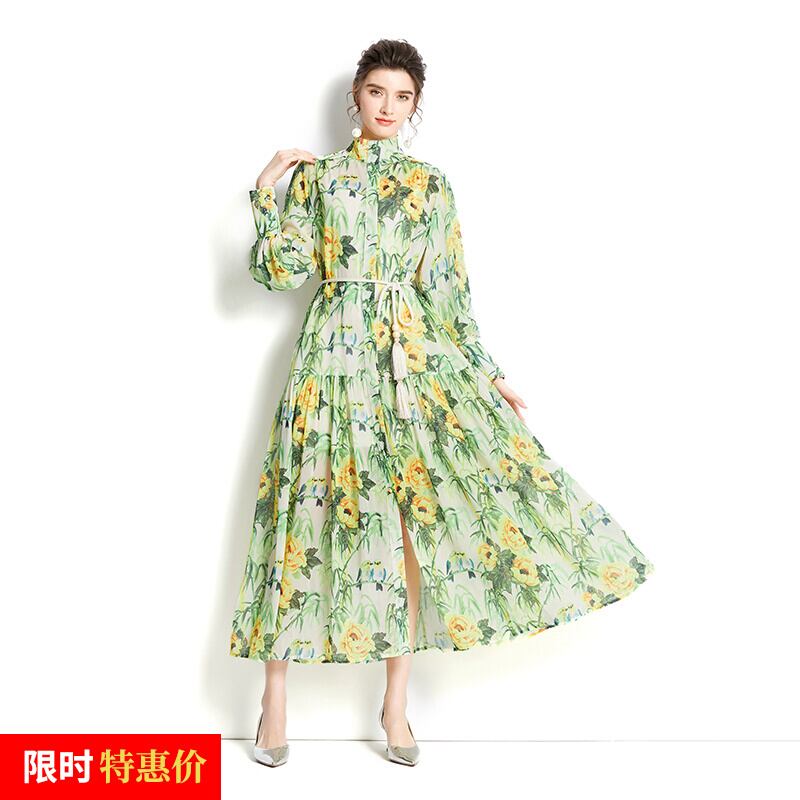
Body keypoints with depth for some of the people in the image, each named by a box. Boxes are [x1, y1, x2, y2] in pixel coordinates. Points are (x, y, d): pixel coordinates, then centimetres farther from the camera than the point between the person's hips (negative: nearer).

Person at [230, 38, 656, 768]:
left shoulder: (431, 185, 11)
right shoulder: (316, 175, 8)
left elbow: (448, 292, 9)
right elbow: (284, 273, 2)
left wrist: (489, 375, 4)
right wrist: (267, 192, -4)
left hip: (416, 356, 2)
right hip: (336, 352, -1)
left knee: (415, 509, -4)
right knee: (318, 502, -3)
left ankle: (396, 701, 10)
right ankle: (275, 696, 11)